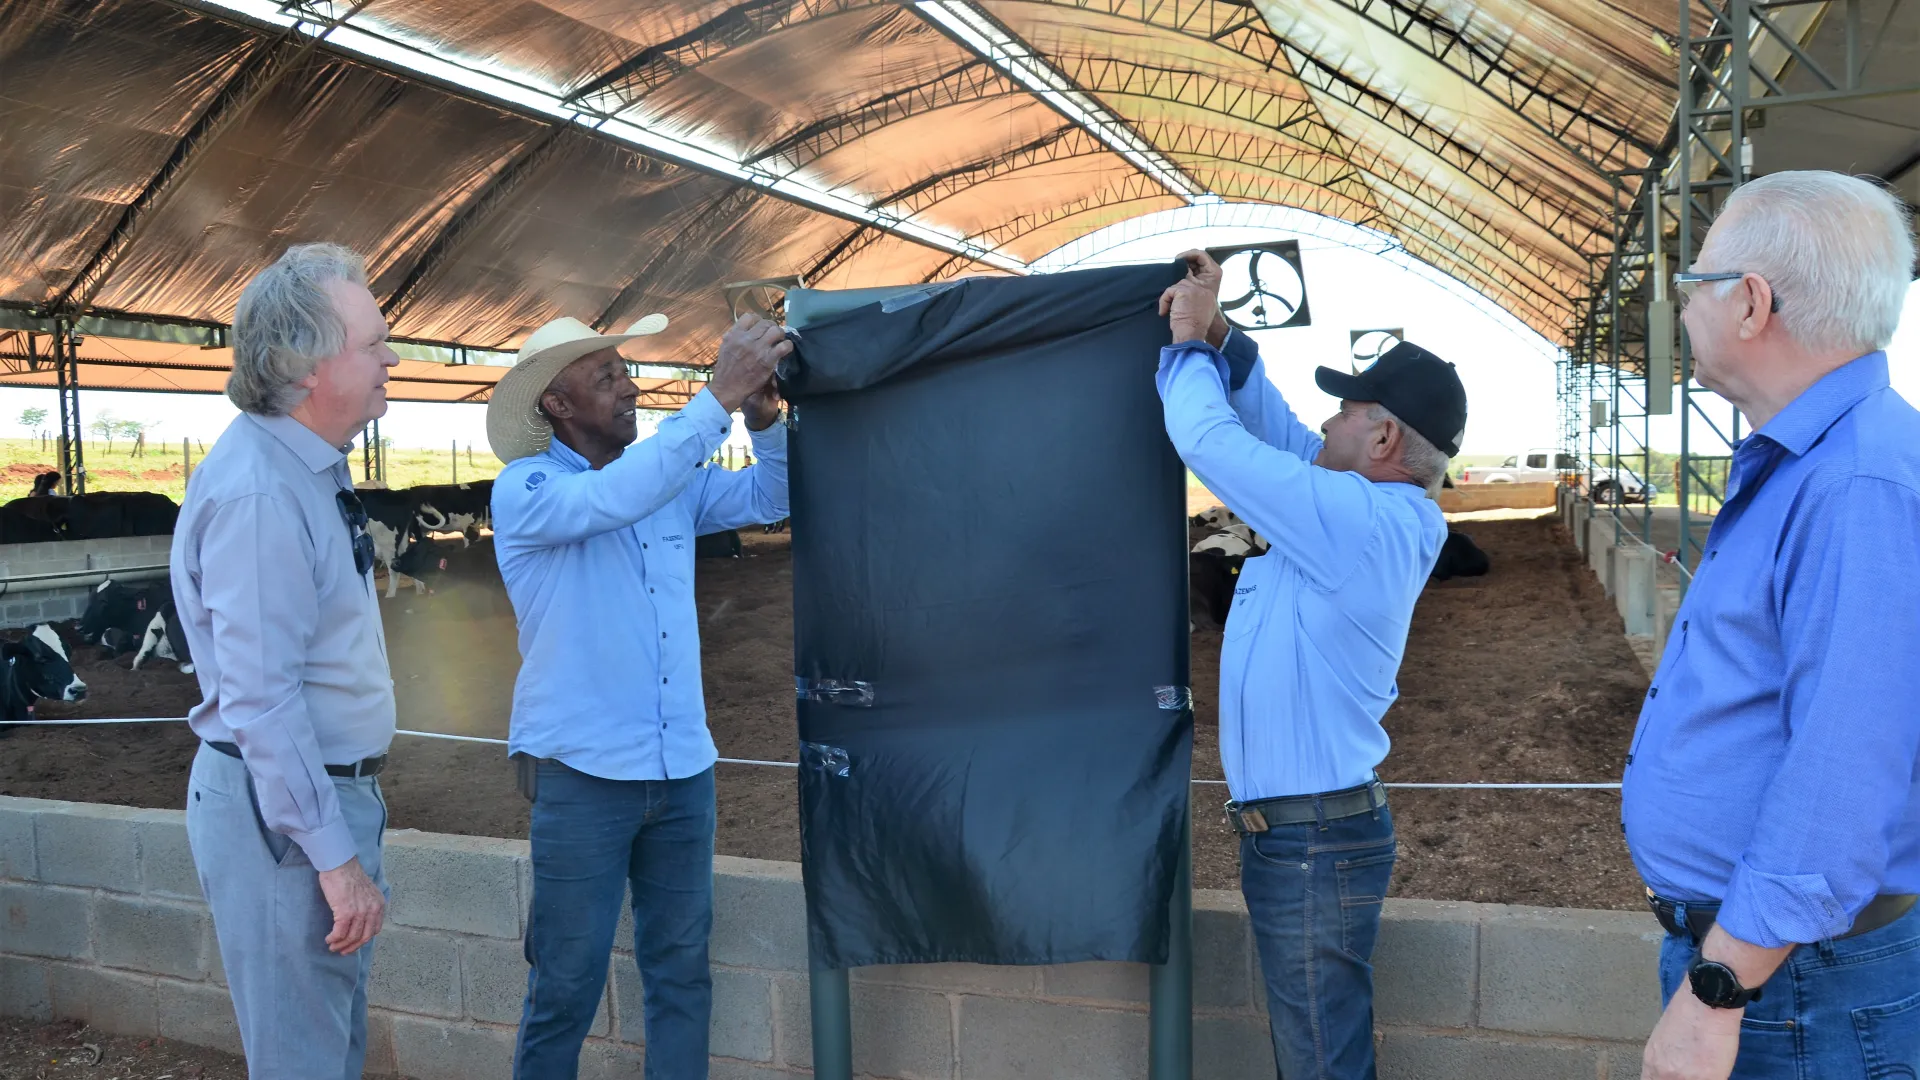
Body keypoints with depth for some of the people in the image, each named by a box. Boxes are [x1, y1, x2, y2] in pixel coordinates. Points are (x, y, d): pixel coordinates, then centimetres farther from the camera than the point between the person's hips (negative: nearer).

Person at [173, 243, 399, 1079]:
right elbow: (260, 700, -25)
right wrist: (334, 856, -21)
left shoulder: (311, 469, 8)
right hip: (283, 813, -9)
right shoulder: (258, 493, -23)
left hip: (334, 787, 9)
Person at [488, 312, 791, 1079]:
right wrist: (719, 396, -28)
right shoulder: (523, 489, -8)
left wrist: (764, 418, -11)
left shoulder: (671, 478, 9)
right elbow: (617, 498, -27)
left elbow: (768, 499, 8)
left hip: (684, 769, 5)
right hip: (581, 773, -5)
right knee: (568, 983, 6)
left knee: (681, 970, 13)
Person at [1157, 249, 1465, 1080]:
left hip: (1311, 843, -10)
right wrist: (1216, 335, 7)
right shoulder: (1377, 514, 7)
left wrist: (1189, 345, -3)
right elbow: (1278, 432, 16)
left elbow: (1208, 439, -21)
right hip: (1300, 829, 10)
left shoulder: (1358, 519, -22)